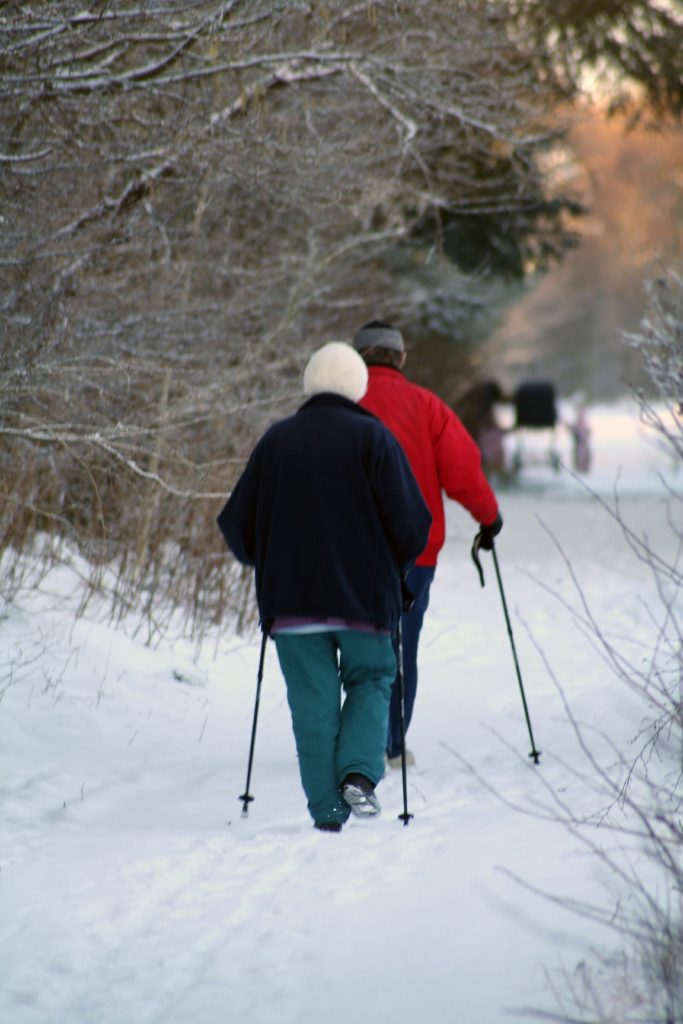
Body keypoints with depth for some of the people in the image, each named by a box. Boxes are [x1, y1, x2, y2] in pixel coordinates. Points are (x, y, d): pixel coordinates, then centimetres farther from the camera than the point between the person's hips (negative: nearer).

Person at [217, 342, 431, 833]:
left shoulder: (276, 440, 5)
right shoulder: (373, 437, -3)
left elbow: (238, 523, 8)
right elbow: (411, 521, -8)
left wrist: (269, 564, 25)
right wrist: (395, 565, 12)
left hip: (291, 598, 2)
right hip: (364, 594, -2)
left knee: (313, 703, 7)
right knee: (371, 681, 16)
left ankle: (326, 807, 3)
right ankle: (359, 773, -6)